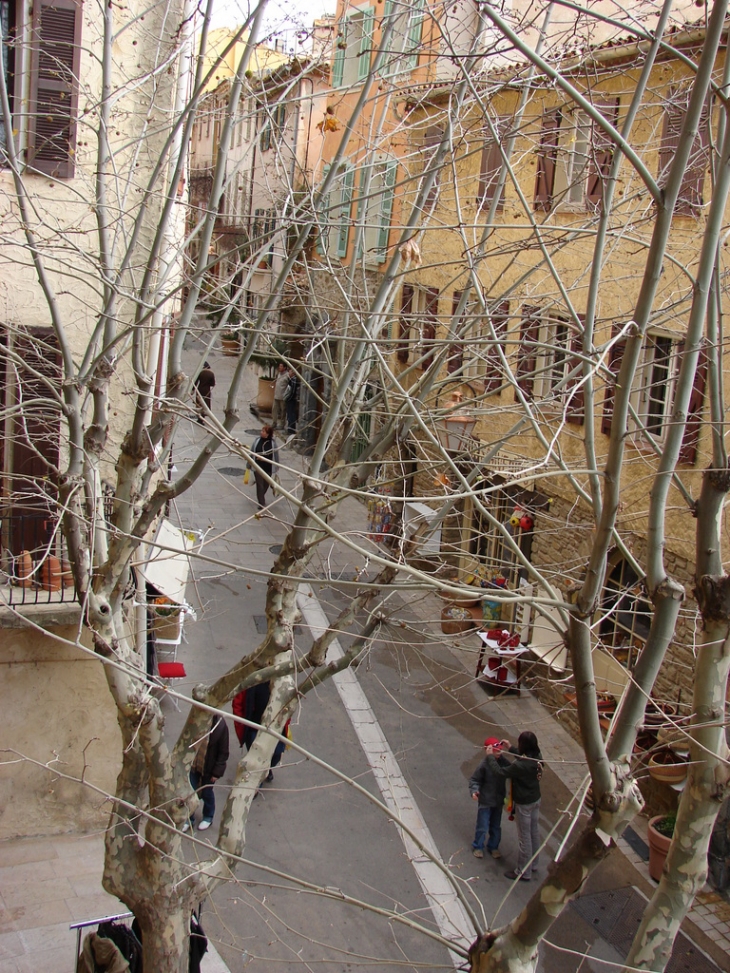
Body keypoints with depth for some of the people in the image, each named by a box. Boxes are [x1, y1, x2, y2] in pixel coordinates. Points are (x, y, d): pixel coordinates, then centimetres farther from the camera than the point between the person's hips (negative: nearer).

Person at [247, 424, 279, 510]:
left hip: (268, 467, 1)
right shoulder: (257, 440, -3)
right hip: (258, 467, -1)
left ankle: (261, 498, 40)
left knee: (266, 484, 14)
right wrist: (249, 464, 7)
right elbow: (252, 452, 4)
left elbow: (276, 455, 0)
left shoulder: (272, 442, -6)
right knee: (260, 485, -4)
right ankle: (261, 504, 0)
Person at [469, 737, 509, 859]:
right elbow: (474, 779, -14)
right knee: (482, 827, 8)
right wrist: (474, 791, -29)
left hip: (498, 801, 4)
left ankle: (493, 847, 39)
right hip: (485, 801, -4)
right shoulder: (484, 765, -22)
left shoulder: (503, 762, -11)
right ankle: (477, 847, 30)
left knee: (496, 827, 19)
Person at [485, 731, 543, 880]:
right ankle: (533, 864, 40)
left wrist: (490, 756, -12)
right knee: (534, 832, 22)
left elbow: (499, 771, -25)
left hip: (524, 804, -8)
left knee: (524, 837, 6)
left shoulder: (520, 765, -34)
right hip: (536, 799, 8)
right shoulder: (537, 757, -10)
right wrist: (510, 748, 15)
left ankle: (524, 872, 20)